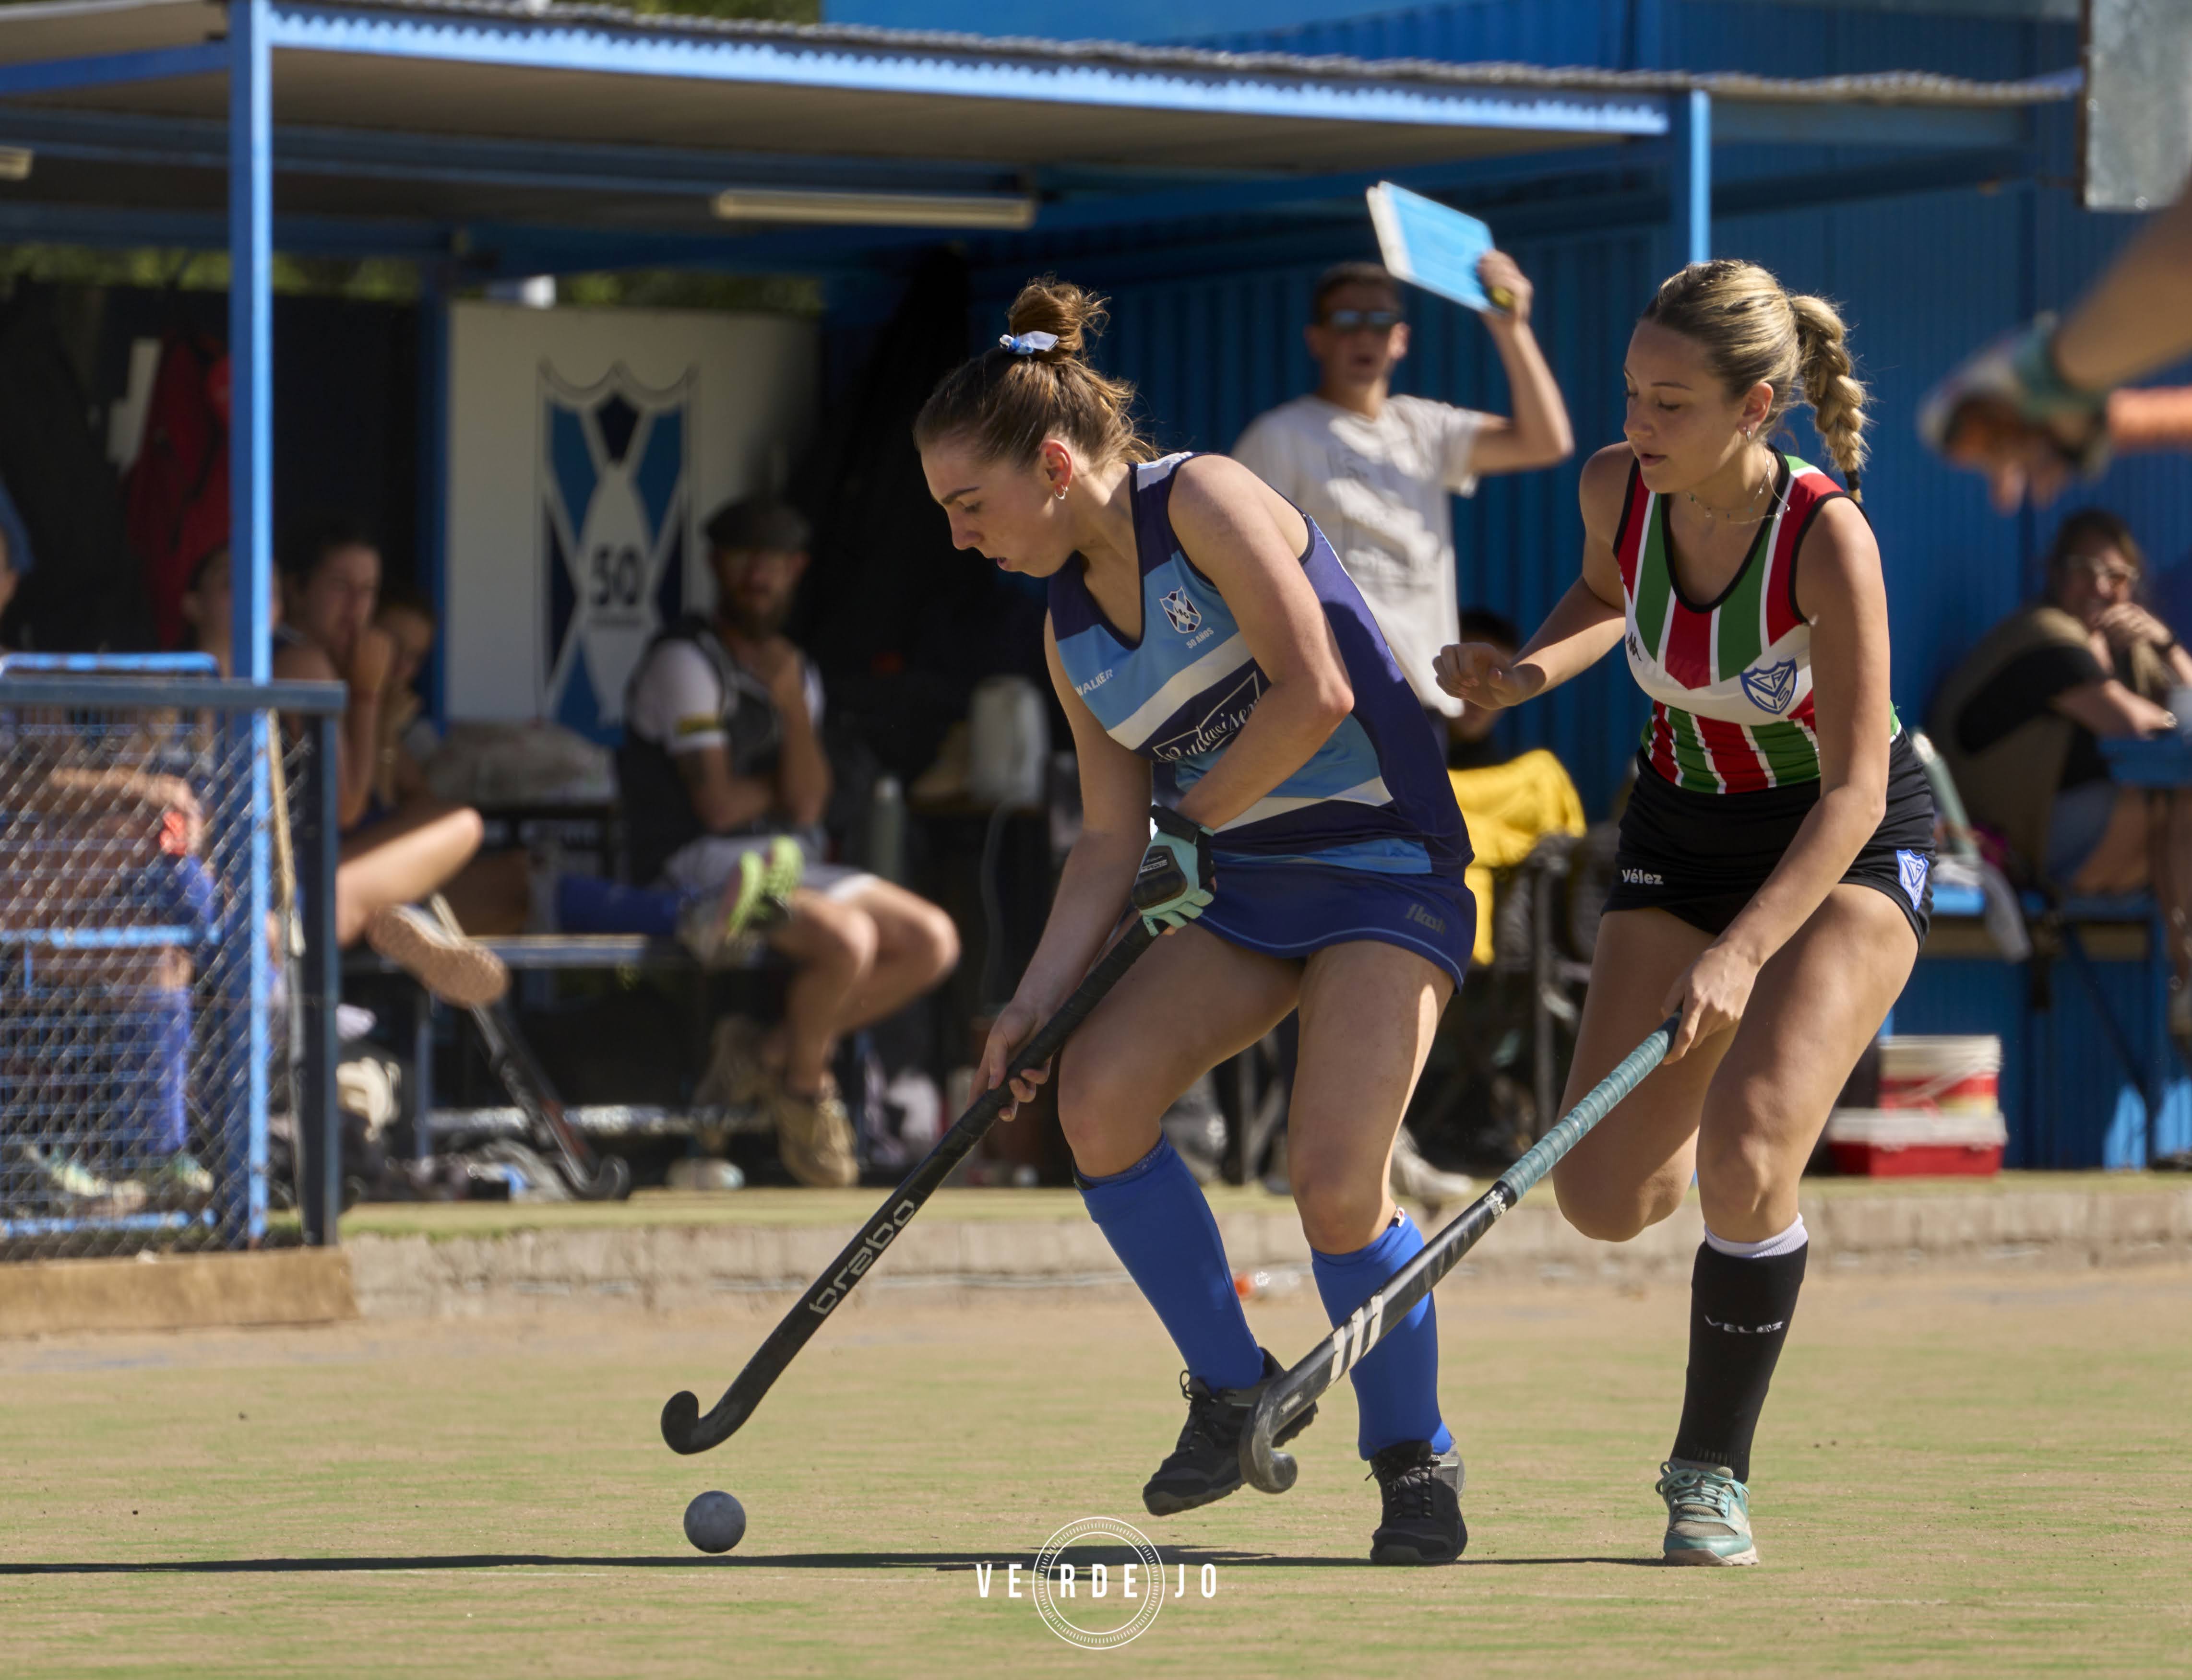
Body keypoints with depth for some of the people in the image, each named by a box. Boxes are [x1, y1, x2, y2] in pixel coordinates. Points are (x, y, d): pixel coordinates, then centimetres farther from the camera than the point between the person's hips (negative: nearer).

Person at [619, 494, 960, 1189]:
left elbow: (806, 802, -1)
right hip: (697, 866, -8)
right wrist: (778, 791, 7)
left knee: (932, 942, -8)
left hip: (787, 863, 8)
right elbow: (718, 804, -14)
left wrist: (791, 706, -14)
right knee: (847, 938, -32)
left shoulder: (795, 671, 15)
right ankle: (803, 1087, -4)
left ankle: (771, 1053, 0)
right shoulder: (686, 661, -8)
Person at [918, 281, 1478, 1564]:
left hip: (1385, 873, -7)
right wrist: (1035, 1001, -5)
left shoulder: (1205, 501, -13)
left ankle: (1416, 1460, 3)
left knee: (1334, 1172, -22)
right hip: (1246, 893, 7)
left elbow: (1315, 694, -21)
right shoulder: (1070, 634, 10)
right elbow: (1112, 843, 8)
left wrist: (1198, 815, -7)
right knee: (1100, 1088, -15)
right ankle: (1232, 1389, 4)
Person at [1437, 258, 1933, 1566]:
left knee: (1747, 1162, -25)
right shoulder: (1618, 488, -15)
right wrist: (1529, 670, -10)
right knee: (1608, 1202, -4)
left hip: (1847, 847, -5)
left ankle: (1715, 1474, -4)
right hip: (1680, 832, 5)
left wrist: (1744, 951, -41)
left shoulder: (1829, 539, -29)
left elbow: (1854, 790, -29)